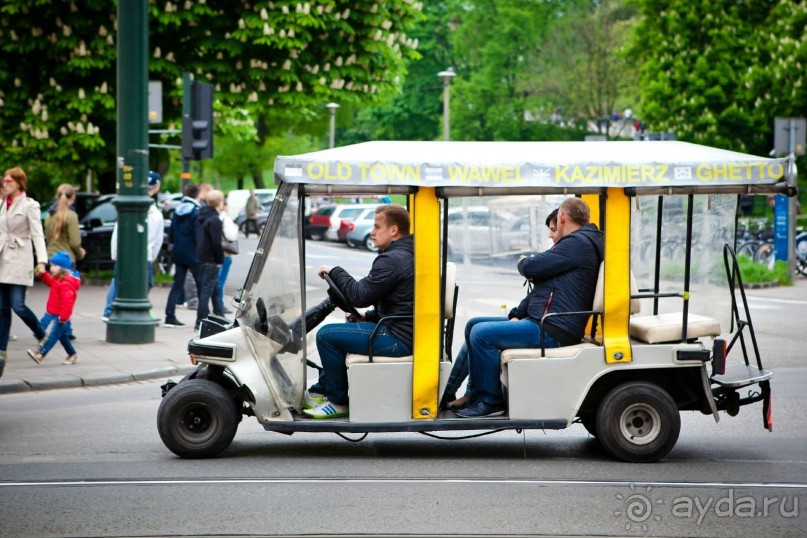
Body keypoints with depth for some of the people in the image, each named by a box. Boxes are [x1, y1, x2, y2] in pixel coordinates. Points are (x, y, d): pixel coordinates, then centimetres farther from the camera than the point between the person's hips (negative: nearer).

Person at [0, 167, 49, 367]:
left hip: (19, 260, -6)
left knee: (17, 305, -12)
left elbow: (37, 234, -11)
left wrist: (41, 261, -22)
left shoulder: (29, 205, -4)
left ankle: (41, 335, 10)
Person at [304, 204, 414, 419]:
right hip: (405, 332, 11)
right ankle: (321, 390, 28)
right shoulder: (409, 255, 16)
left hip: (398, 340, -11)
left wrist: (335, 272, -4)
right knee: (338, 331, 27)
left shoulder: (392, 260, -18)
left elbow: (359, 295, -19)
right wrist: (367, 318, 15)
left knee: (327, 335, -11)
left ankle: (338, 402, -2)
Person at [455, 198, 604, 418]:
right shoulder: (579, 243, 22)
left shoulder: (577, 244, -13)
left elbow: (532, 268, -19)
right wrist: (517, 315, 11)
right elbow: (540, 283, 23)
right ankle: (475, 395, 17)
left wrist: (523, 262, 6)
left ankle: (491, 402, -10)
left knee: (482, 334, -19)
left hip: (552, 332, -11)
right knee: (475, 325, 16)